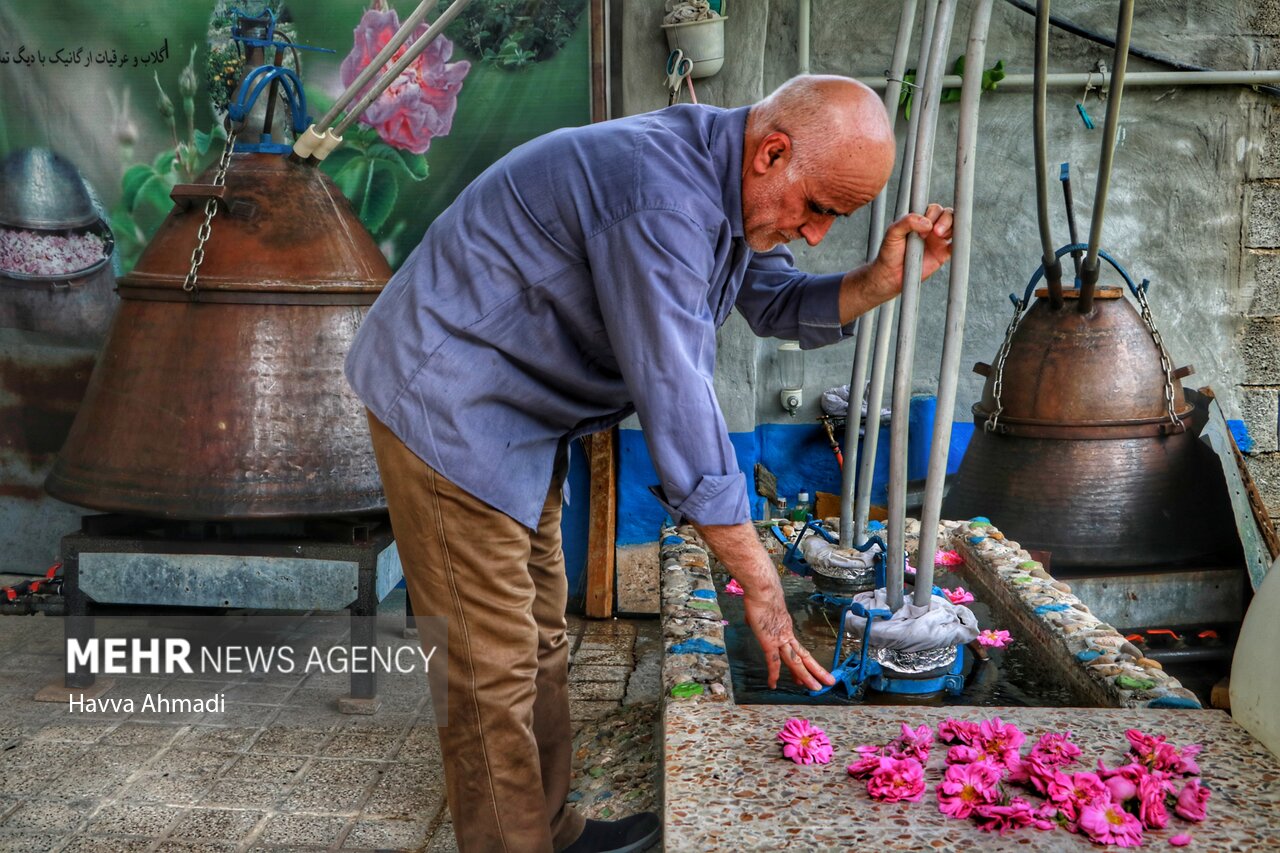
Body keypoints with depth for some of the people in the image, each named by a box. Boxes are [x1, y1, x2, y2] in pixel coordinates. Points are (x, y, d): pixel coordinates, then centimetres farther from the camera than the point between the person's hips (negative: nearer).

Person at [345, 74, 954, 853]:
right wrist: (762, 586, -25)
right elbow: (678, 404, -31)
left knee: (540, 646, 17)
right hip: (449, 405, -10)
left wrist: (883, 281, -8)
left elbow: (784, 306, 12)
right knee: (493, 670, -3)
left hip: (519, 420, 10)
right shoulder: (661, 202, -30)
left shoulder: (723, 183, 1)